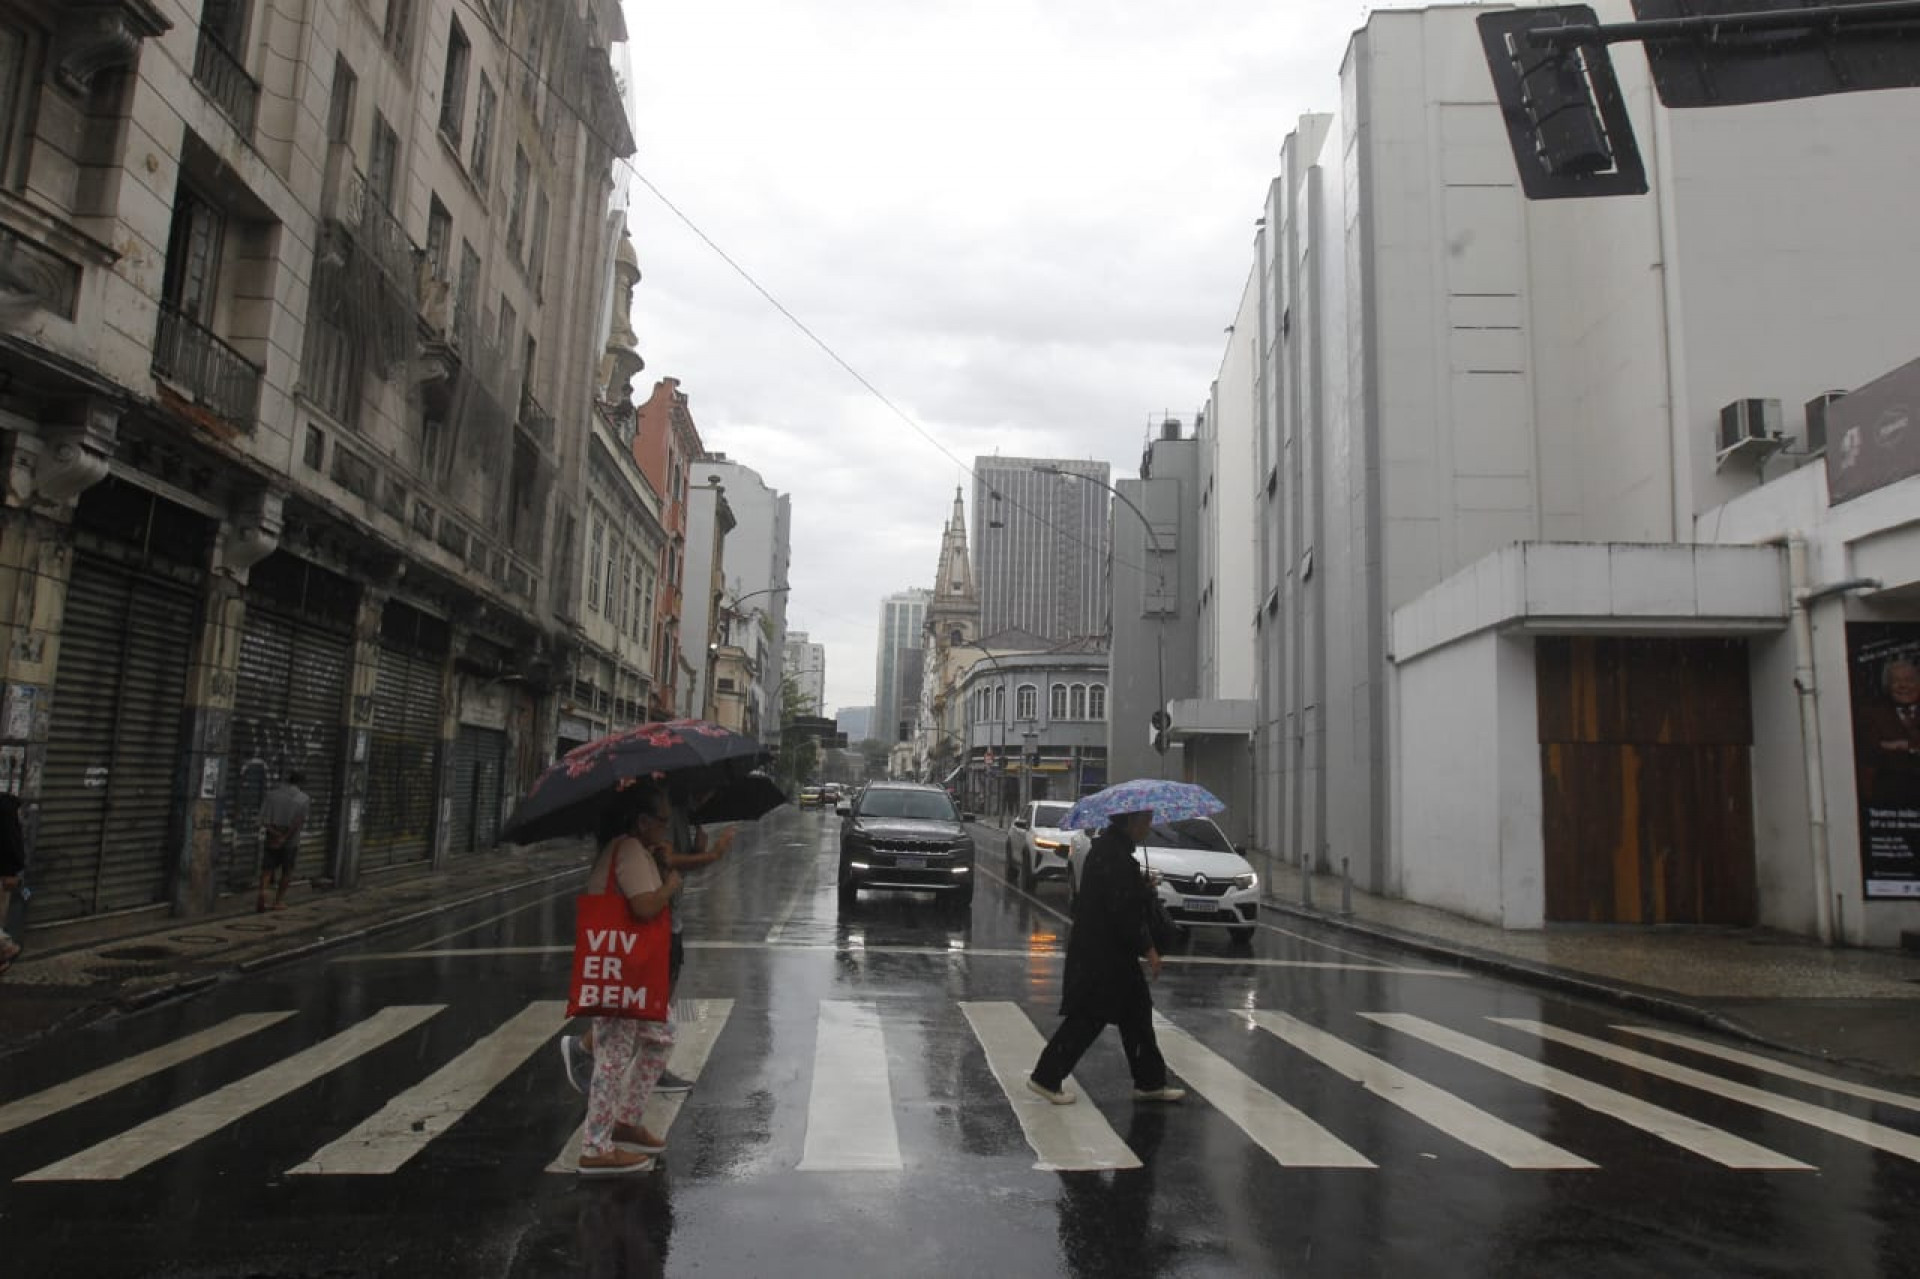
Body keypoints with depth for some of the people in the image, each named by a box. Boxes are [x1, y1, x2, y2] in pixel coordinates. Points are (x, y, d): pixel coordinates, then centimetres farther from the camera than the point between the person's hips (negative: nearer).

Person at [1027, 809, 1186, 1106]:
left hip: (1108, 950, 11)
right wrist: (1148, 948, -18)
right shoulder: (1113, 854, -21)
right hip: (1102, 953, -11)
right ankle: (1046, 1077, 10)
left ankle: (1150, 1083, 24)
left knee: (1136, 1014, 15)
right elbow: (1122, 910, -24)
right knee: (1089, 1016, -1)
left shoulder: (1111, 847, 12)